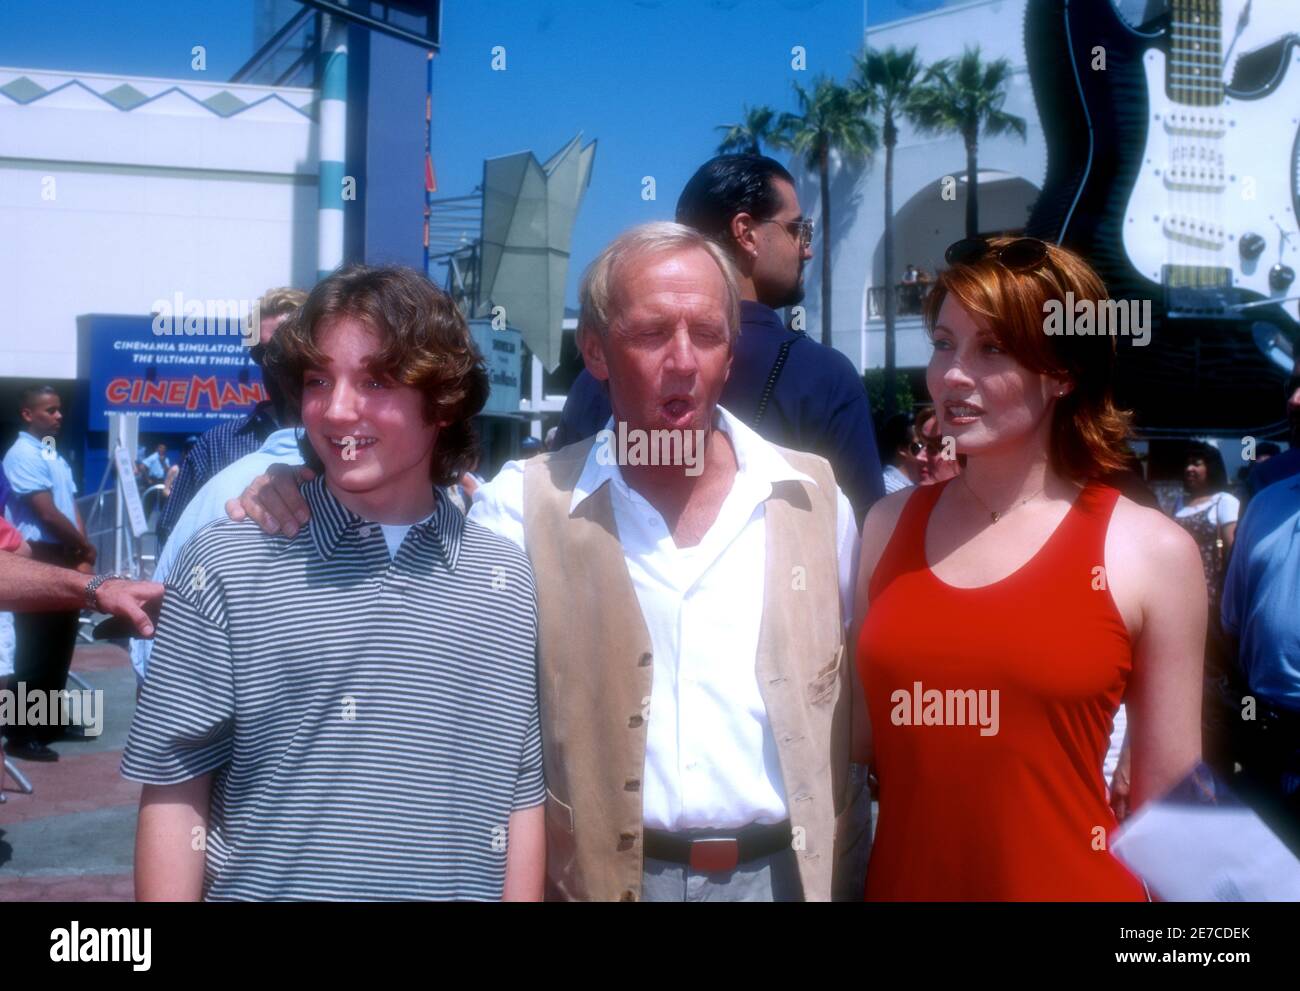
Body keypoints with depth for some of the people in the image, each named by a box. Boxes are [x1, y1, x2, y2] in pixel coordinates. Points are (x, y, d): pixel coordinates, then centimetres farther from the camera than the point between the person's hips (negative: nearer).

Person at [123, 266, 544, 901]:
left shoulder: (509, 580, 0)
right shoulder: (228, 564, -7)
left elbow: (520, 799, 3)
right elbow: (174, 795, -7)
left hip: (461, 885, 2)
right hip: (265, 885, -2)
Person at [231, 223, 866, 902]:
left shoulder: (814, 496, 0)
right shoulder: (528, 500, -4)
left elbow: (857, 705, 7)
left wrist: (840, 868, 4)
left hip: (784, 873, 1)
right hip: (598, 875, -1)